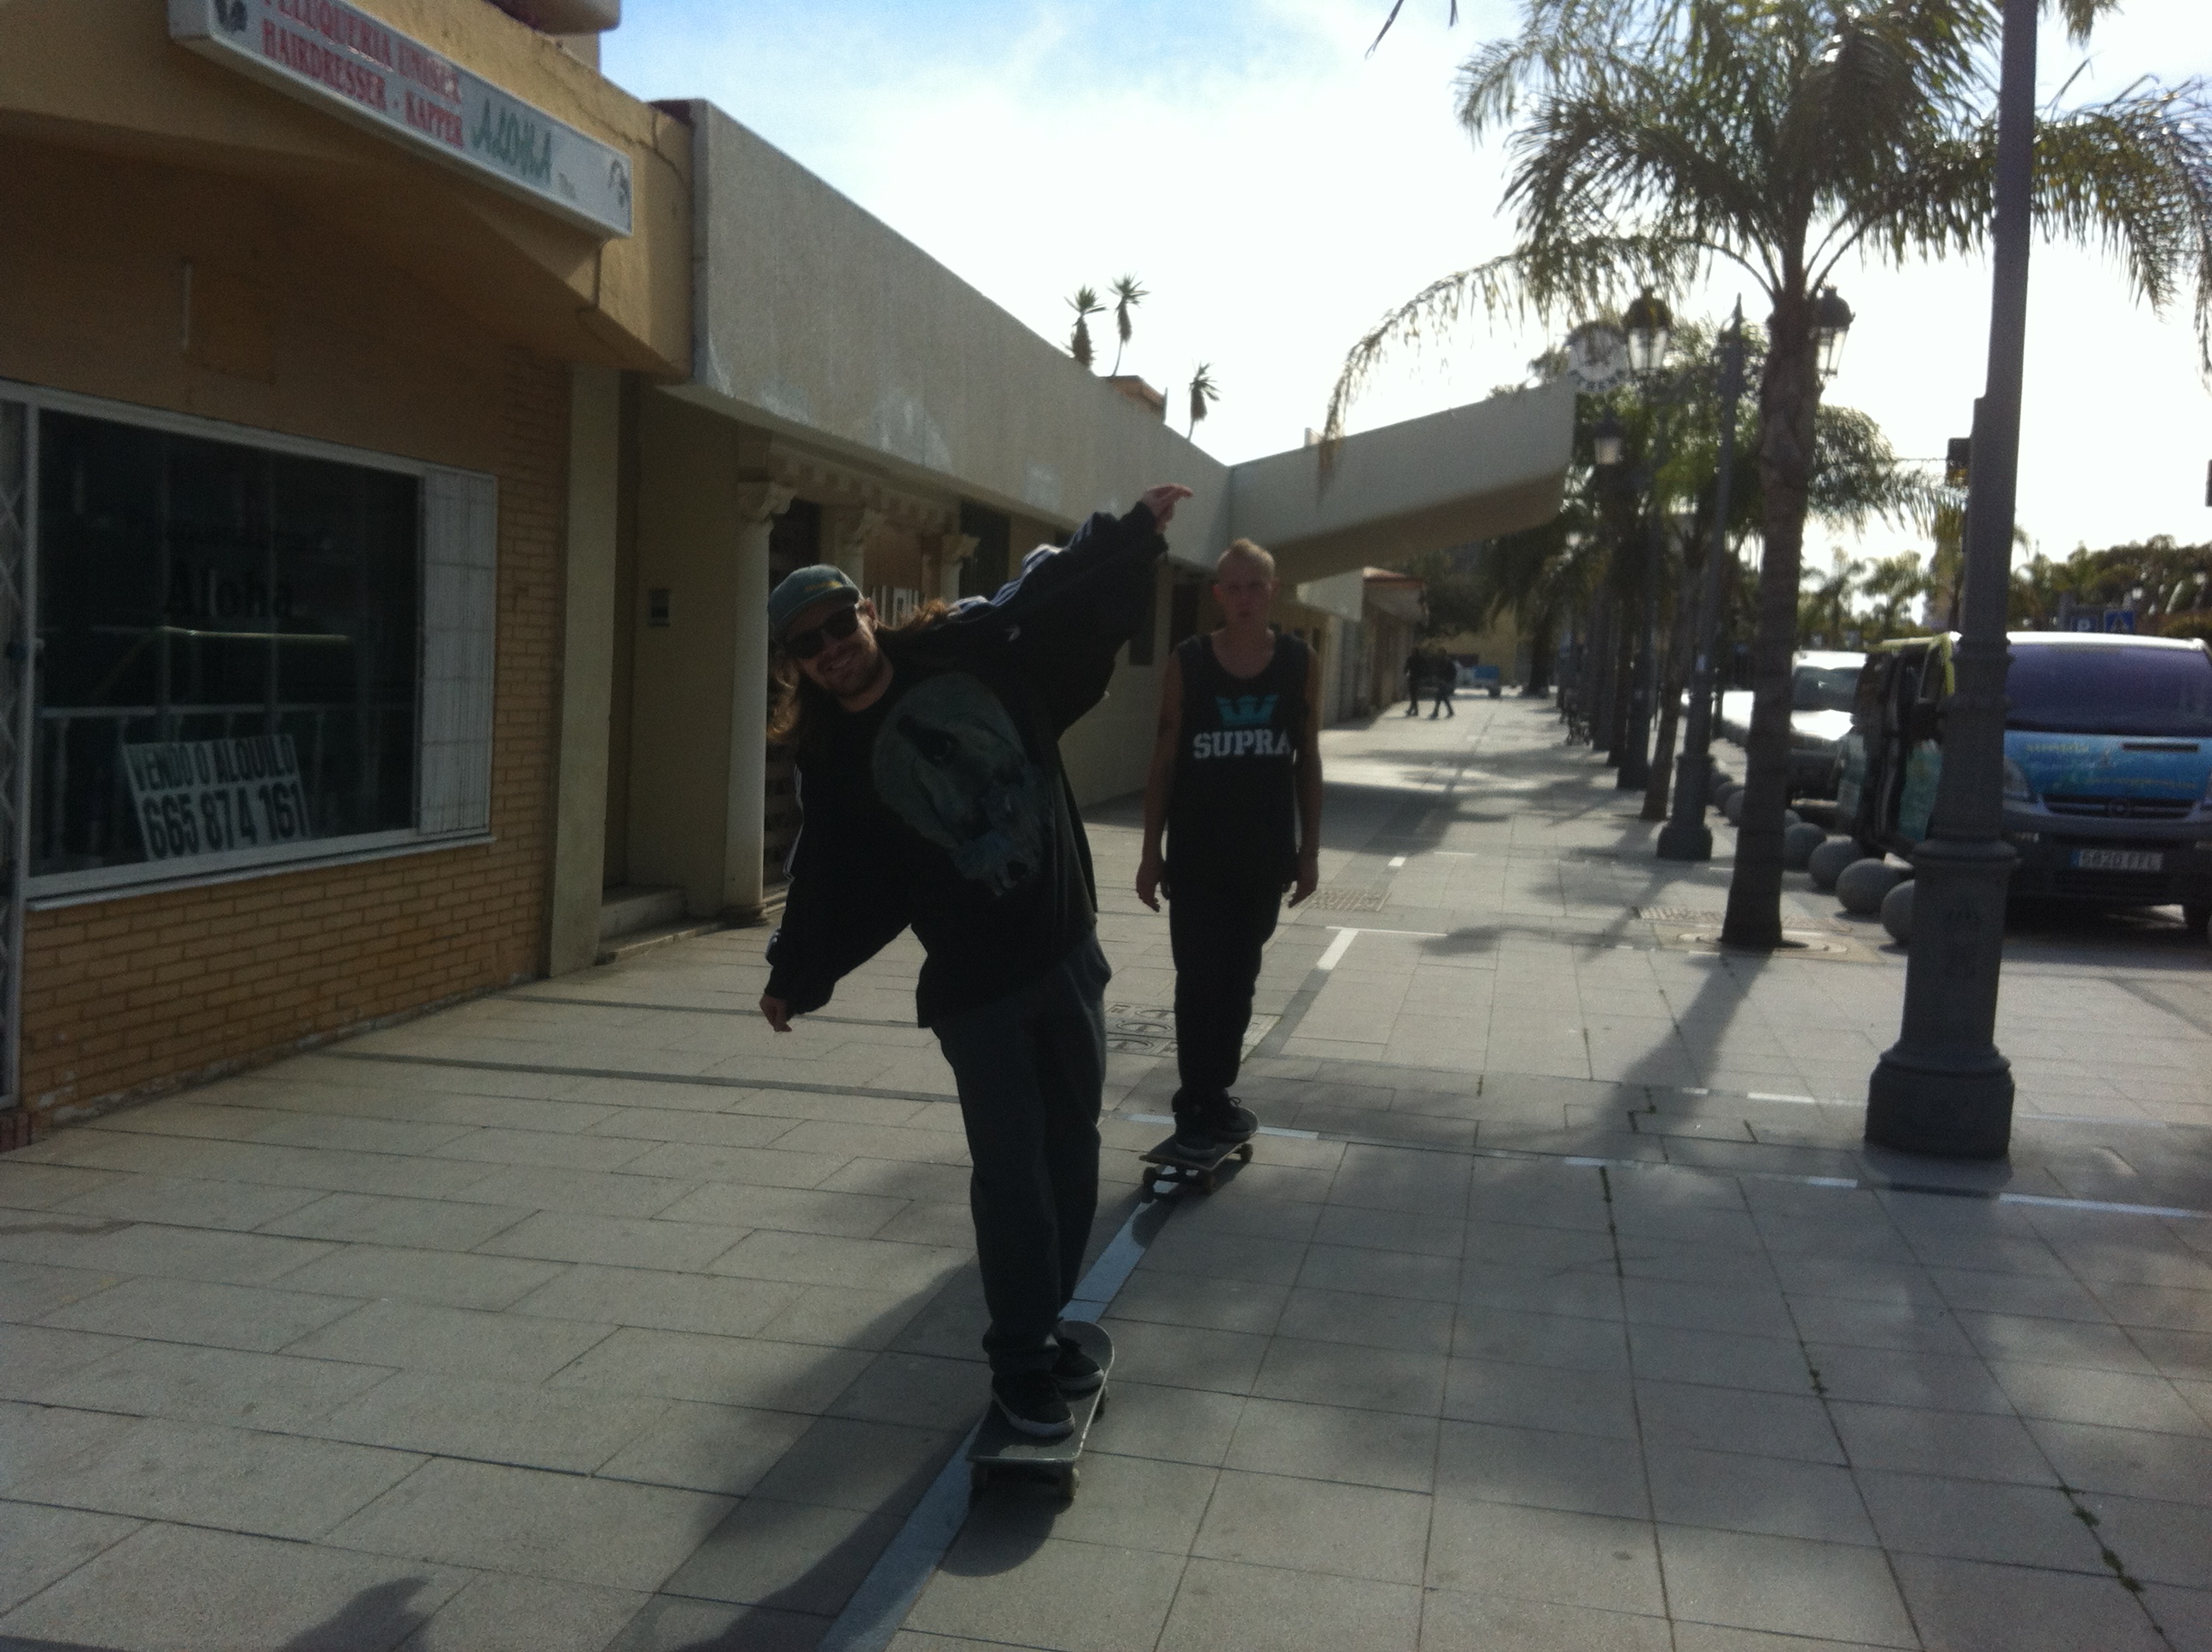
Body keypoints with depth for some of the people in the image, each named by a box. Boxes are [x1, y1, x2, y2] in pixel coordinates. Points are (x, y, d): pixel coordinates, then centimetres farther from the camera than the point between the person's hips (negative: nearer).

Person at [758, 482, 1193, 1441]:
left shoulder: (974, 652, -1)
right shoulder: (833, 764, -6)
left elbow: (1068, 597, 7)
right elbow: (835, 887, 1)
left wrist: (1137, 527, 3)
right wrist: (795, 982, 3)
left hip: (1067, 950, 3)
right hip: (972, 986, -3)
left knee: (1071, 1147, 12)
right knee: (1011, 1168, -2)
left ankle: (1043, 1322, 29)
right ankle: (1020, 1357, 14)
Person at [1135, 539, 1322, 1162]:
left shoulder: (1299, 665, -1)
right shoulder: (1186, 665, -7)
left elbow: (1308, 762, 5)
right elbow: (1163, 762, -3)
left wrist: (1309, 850, 4)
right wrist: (1151, 851, -4)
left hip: (1266, 854, 2)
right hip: (1197, 855, -2)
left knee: (1238, 981, 13)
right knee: (1199, 982, -1)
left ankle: (1216, 1096, 27)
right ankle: (1196, 1109, 9)